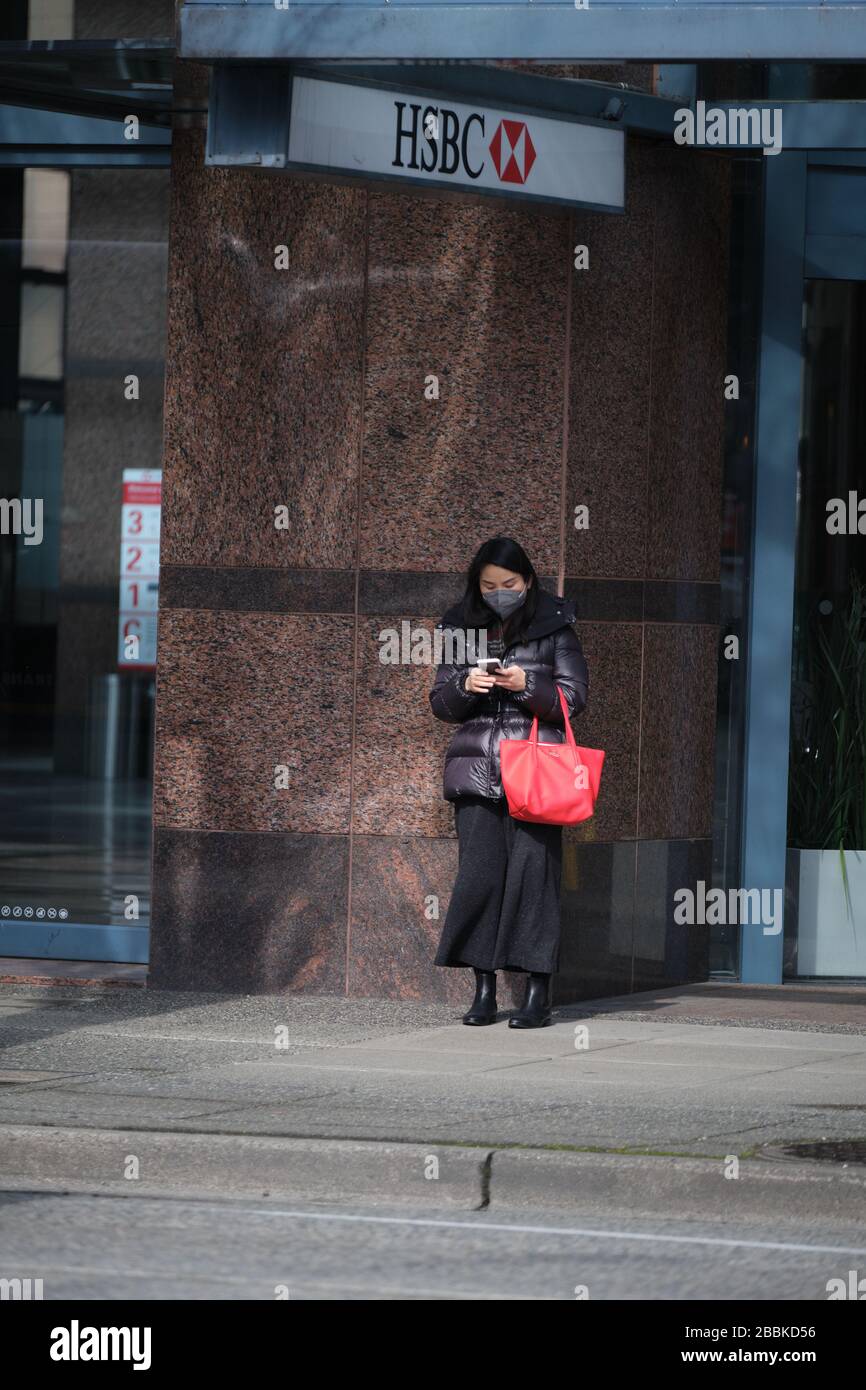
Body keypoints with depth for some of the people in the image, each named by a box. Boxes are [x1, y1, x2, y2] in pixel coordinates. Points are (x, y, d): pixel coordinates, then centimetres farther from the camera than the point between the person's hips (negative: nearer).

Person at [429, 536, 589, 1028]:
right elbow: (441, 703, 13)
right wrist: (465, 687, -9)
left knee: (533, 872, -8)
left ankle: (539, 992, -4)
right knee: (479, 873, -4)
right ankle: (485, 991, 3)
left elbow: (574, 697, 1)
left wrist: (527, 685, -15)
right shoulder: (463, 629, 11)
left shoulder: (554, 628, 3)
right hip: (478, 767, 3)